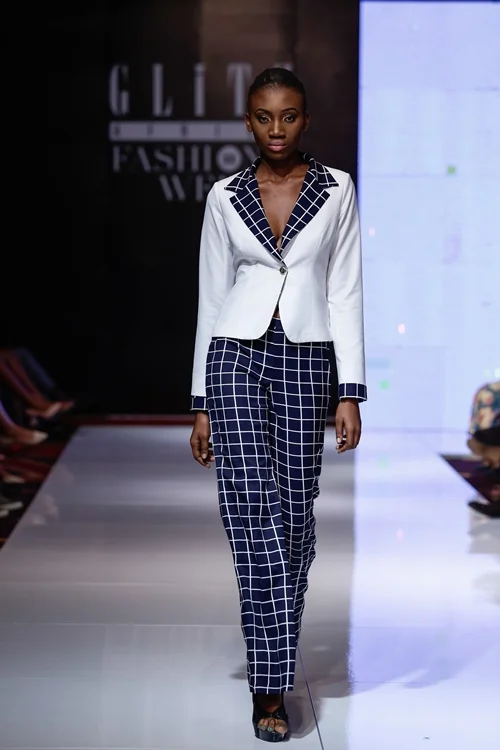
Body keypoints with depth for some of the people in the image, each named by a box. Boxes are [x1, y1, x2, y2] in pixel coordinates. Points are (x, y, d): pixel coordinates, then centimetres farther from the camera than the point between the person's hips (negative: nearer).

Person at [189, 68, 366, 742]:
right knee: (253, 515, -10)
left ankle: (274, 665, 24)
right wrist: (202, 404, 5)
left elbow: (345, 292, 2)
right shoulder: (226, 197, 6)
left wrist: (350, 392, -5)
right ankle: (271, 687, -8)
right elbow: (211, 299, 8)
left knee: (295, 516, 5)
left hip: (304, 362, 1)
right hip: (236, 357, 0)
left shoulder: (336, 191, 5)